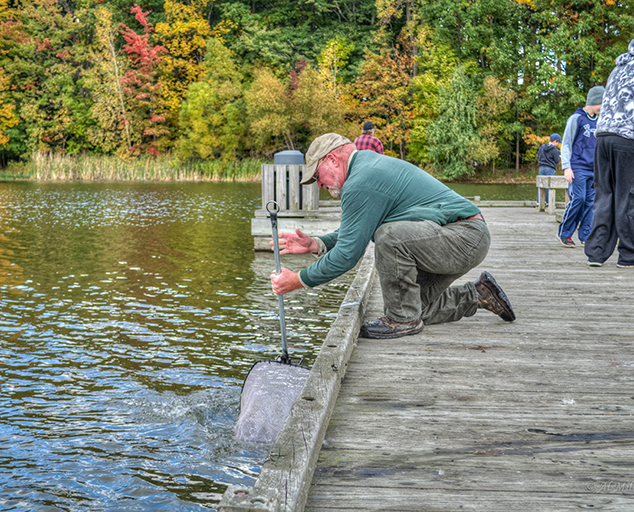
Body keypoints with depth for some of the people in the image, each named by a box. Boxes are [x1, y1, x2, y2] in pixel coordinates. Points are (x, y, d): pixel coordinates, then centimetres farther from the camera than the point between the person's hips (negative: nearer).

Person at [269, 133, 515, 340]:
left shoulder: (361, 182, -19)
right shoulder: (370, 164, 14)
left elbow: (348, 253, -19)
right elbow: (355, 234, 20)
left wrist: (298, 280, -10)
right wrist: (315, 244, 7)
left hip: (466, 239, -10)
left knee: (390, 235, -30)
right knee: (413, 307, 12)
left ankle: (402, 320, -14)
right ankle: (477, 295, 25)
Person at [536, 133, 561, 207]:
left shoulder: (542, 147, 8)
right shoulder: (554, 150, -11)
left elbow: (538, 156, 15)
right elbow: (557, 161, -5)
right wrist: (560, 158, 14)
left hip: (542, 168, 6)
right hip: (550, 169, -6)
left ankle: (538, 203, 6)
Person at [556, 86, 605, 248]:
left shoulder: (598, 122, 18)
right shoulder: (576, 118, -1)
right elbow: (566, 144, -3)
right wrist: (566, 167, -12)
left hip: (593, 169, 6)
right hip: (578, 168, -6)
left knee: (590, 201, 1)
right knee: (578, 200, -12)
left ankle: (585, 237, 3)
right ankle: (564, 233, 0)